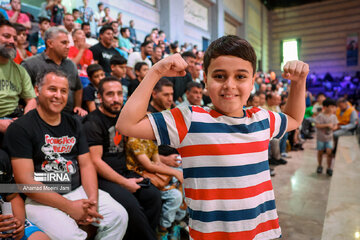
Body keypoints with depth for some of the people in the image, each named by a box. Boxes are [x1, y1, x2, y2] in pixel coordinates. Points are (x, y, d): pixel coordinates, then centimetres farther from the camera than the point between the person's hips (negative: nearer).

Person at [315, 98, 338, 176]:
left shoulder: (333, 116, 1)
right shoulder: (320, 116, -14)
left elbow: (335, 125, 9)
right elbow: (317, 125, -19)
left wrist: (334, 127, -14)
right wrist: (327, 125, -24)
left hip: (329, 137, 3)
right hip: (320, 137, -3)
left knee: (329, 152, -5)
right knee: (320, 152, 11)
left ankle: (329, 168, 7)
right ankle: (320, 166, 29)